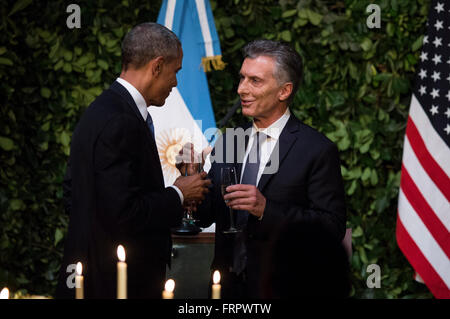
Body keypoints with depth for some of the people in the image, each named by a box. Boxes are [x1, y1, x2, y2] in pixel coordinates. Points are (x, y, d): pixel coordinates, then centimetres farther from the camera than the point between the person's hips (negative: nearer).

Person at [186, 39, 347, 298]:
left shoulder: (318, 150, -10)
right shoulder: (228, 142, 7)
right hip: (229, 285, 5)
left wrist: (267, 209, -24)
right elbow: (207, 217, 8)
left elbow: (333, 228, -16)